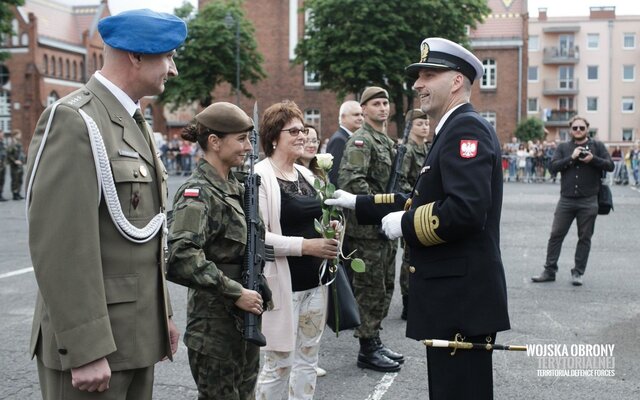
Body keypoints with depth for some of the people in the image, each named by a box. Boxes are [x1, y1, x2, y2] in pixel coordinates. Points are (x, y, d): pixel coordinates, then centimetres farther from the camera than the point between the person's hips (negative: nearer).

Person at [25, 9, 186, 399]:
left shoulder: (135, 122, 14)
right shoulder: (73, 121, -16)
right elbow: (60, 247, -21)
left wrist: (163, 314, 18)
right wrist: (85, 350, -22)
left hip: (138, 334, 9)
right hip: (92, 340, -8)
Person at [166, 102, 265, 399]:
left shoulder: (233, 187, 9)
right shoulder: (198, 193, -16)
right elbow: (181, 257, -28)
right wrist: (236, 293, -23)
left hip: (244, 318, 8)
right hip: (215, 321, -8)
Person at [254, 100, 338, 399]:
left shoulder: (306, 175, 12)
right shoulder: (260, 177, -12)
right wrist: (304, 245, -23)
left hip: (314, 282, 8)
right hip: (282, 285, -7)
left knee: (307, 360, 14)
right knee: (278, 363, 1)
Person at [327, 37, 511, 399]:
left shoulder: (467, 128, -15)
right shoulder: (454, 129, 16)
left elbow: (466, 210, -28)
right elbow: (423, 202, 20)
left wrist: (405, 225, -15)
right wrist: (358, 204, 18)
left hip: (462, 299, -10)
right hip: (453, 295, 10)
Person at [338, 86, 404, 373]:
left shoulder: (388, 142, 17)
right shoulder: (360, 141, -13)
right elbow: (351, 180, -26)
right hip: (367, 229, -9)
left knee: (384, 287, 15)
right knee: (370, 288, -2)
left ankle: (375, 341, 26)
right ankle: (367, 350, 7)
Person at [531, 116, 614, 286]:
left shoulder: (597, 146, 7)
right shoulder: (563, 147, 10)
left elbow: (610, 165, 0)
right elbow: (553, 167, -2)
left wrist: (593, 159, -16)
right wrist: (571, 158, -13)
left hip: (588, 202, -1)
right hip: (566, 200, 1)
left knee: (585, 237, 5)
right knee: (556, 235, 3)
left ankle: (578, 272, 14)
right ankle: (549, 271, 11)